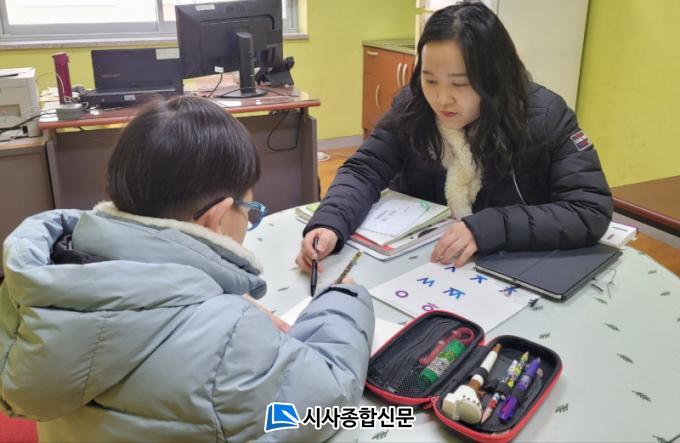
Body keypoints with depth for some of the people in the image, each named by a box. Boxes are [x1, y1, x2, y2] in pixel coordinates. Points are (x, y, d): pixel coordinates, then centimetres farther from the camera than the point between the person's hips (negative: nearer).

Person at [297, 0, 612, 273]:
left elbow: (593, 210, -18)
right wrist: (330, 225, -26)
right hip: (420, 263, 1)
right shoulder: (411, 106, -7)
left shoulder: (545, 117, -15)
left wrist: (488, 227, -30)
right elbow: (364, 171, -6)